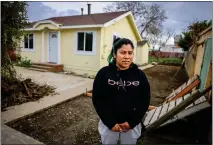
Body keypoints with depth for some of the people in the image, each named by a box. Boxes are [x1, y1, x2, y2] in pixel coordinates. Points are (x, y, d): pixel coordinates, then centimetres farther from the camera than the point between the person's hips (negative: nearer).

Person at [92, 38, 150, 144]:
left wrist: (132, 122, -8)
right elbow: (97, 100, -9)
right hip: (108, 124, -1)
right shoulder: (104, 73, -10)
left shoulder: (139, 75, -5)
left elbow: (145, 100, -2)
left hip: (132, 125, 2)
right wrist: (110, 123, -12)